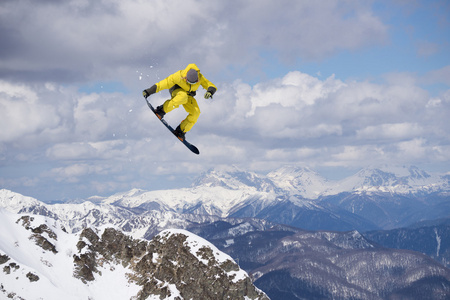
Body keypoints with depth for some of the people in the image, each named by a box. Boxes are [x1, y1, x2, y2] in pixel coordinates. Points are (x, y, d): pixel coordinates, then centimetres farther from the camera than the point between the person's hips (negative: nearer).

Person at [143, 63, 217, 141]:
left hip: (188, 95, 4)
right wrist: (149, 91, -29)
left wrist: (210, 92, -46)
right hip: (177, 91, -4)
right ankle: (162, 110, -27)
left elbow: (212, 87, -21)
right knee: (183, 97, -41)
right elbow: (164, 83, -29)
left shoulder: (200, 77, -26)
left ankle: (181, 131, -6)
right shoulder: (179, 76, -34)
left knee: (196, 112, -22)